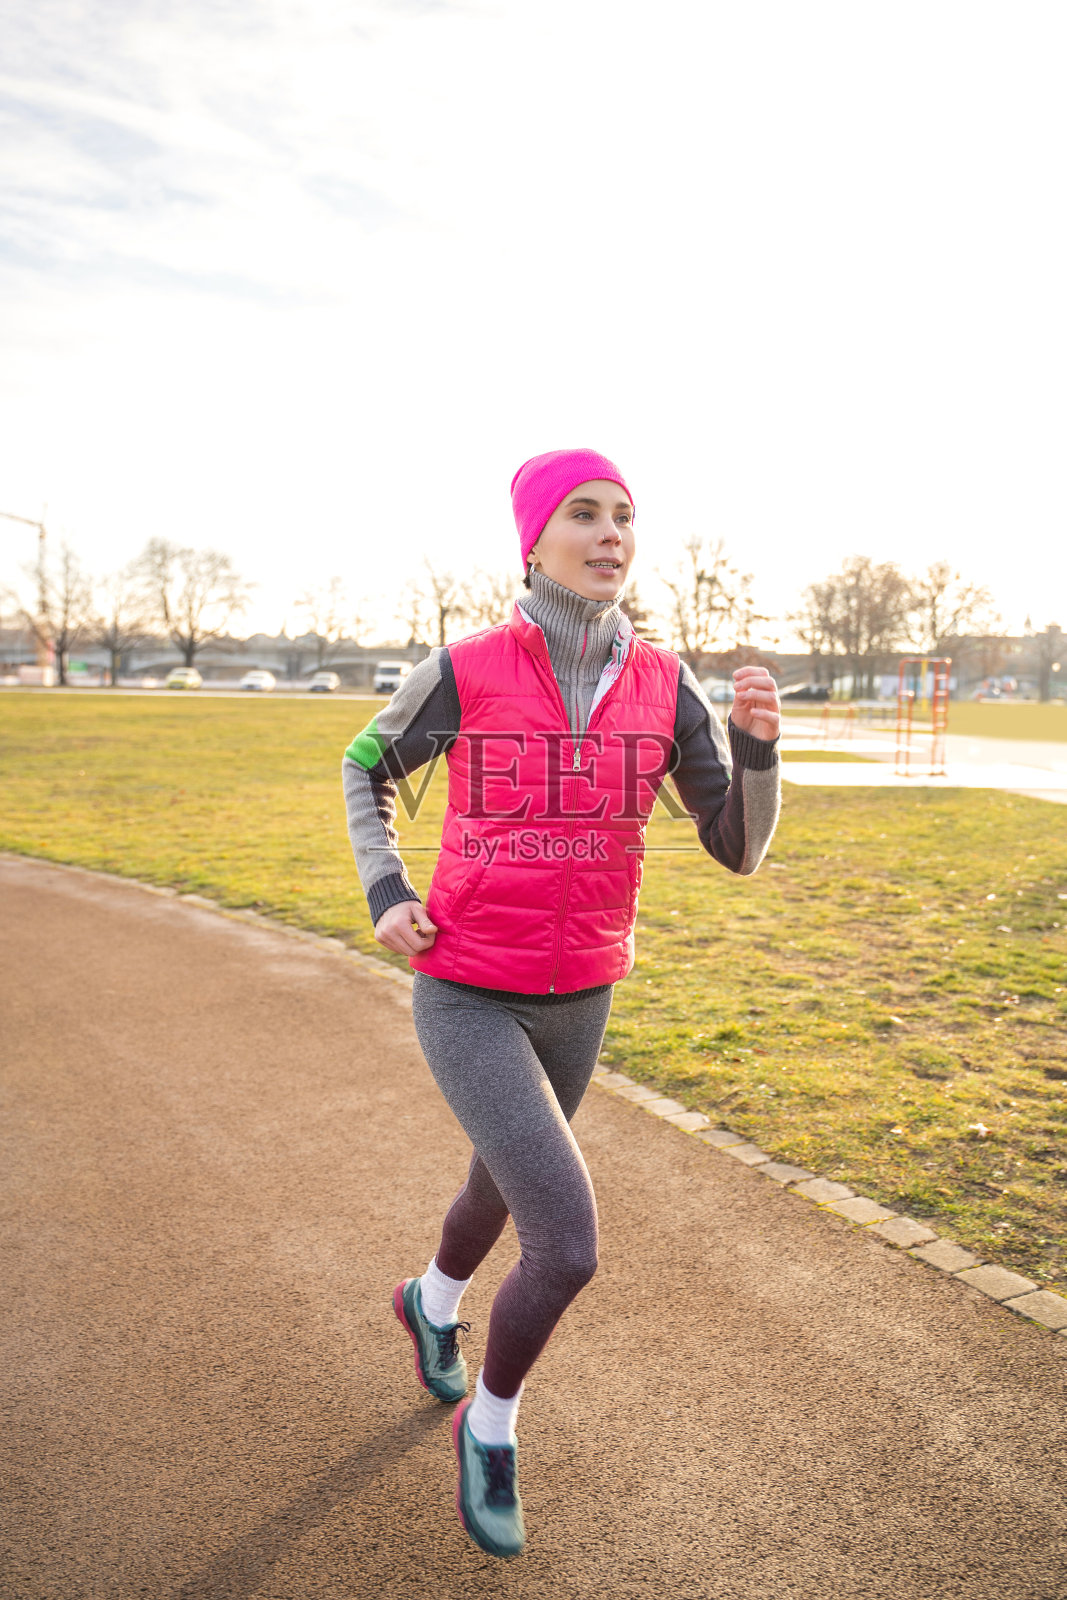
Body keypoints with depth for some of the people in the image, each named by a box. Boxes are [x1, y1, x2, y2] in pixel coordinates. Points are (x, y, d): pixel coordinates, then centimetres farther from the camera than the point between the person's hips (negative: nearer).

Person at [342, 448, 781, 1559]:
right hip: (466, 999, -4)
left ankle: (433, 1303, 63)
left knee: (499, 1190, 27)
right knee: (568, 1247, -14)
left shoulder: (663, 685, -5)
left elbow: (740, 850, -4)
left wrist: (758, 743, -22)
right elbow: (368, 766, 6)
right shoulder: (463, 671, -13)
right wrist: (383, 895, -7)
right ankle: (490, 1425, 21)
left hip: (578, 1000, 5)